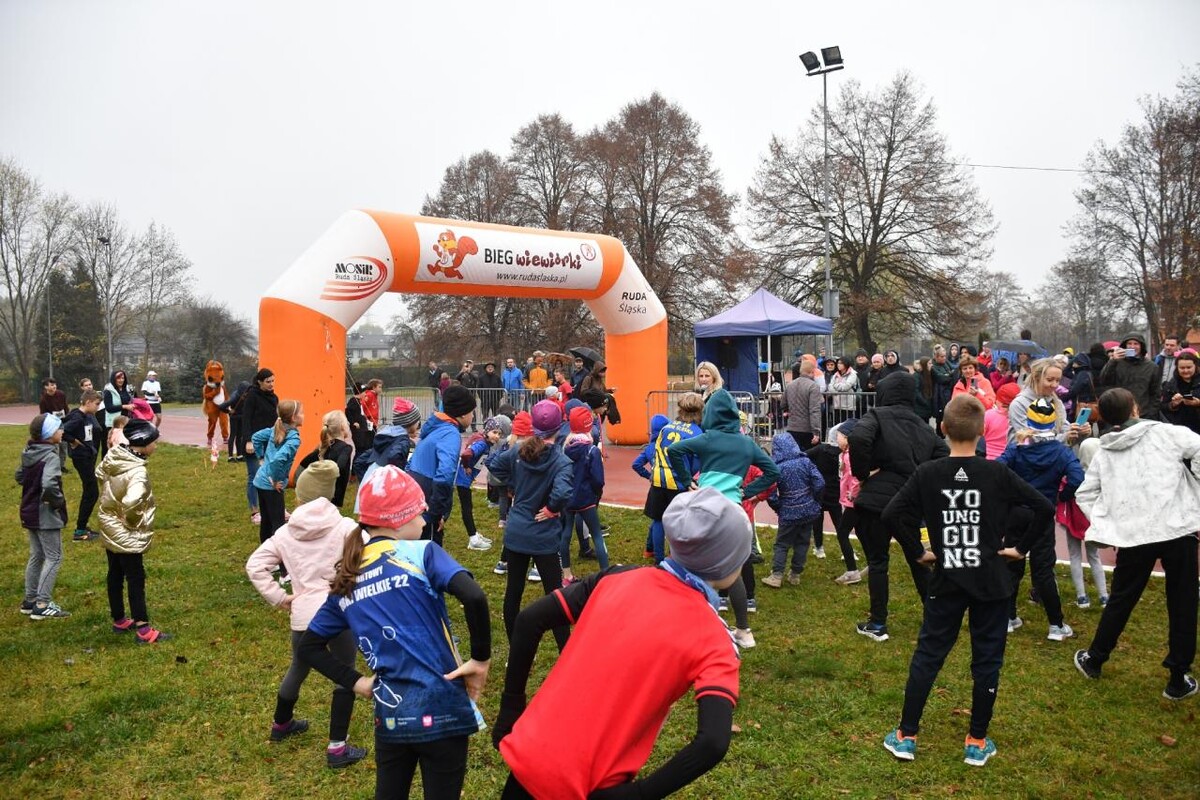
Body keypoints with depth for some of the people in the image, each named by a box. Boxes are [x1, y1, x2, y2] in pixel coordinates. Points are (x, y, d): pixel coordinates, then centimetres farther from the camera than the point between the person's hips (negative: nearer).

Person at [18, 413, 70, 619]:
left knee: (36, 556, 19)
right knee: (54, 557, -1)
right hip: (46, 515, -9)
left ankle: (30, 600, 27)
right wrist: (59, 501, -19)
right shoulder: (51, 456, -22)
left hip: (30, 512, 9)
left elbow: (20, 476, 19)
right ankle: (42, 604, 0)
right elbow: (49, 486, -34)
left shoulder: (29, 452, 5)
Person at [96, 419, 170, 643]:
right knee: (136, 580, 0)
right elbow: (132, 502, -44)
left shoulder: (113, 457, -2)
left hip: (109, 528, 9)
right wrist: (134, 521, -23)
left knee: (115, 576, 19)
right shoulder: (137, 472, -29)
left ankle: (119, 620, 34)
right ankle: (143, 630, 6)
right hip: (126, 535, -9)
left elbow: (99, 474, 19)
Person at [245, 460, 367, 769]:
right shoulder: (345, 527, -6)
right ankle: (337, 748, 13)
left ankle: (281, 724, 51)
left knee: (297, 670, 28)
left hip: (302, 614, 4)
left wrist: (277, 596, 8)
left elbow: (255, 565, 7)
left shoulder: (285, 533, 6)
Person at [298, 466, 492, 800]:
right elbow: (474, 597, -27)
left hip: (388, 717, 5)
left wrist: (357, 682, 11)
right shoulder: (421, 553, -11)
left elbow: (309, 647, 14)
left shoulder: (345, 582, 7)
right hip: (441, 709, -5)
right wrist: (481, 659, -15)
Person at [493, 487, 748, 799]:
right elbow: (712, 743, -23)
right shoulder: (712, 643, -11)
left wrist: (510, 708, 7)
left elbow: (529, 620, 0)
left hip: (528, 756, 4)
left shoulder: (619, 578, -1)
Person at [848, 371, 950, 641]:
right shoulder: (923, 426, 11)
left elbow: (858, 438, -26)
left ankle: (877, 624, 11)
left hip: (877, 499, -5)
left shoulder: (877, 415, -6)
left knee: (877, 561, 5)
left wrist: (862, 473, -13)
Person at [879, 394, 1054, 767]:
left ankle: (906, 736, 16)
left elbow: (892, 514, -13)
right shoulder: (998, 474, -8)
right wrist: (1021, 548, 2)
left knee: (927, 655, 10)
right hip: (991, 581, -1)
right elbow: (1044, 509, -9)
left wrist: (916, 552, -1)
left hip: (946, 581, 1)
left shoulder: (927, 474, -7)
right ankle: (977, 742, 20)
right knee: (986, 659, 11)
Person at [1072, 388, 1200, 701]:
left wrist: (1106, 526, 16)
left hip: (1133, 536, 3)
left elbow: (1085, 494, 13)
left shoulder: (1104, 453, 10)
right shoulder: (1166, 433, -2)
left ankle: (1093, 660, 30)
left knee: (1120, 601, 18)